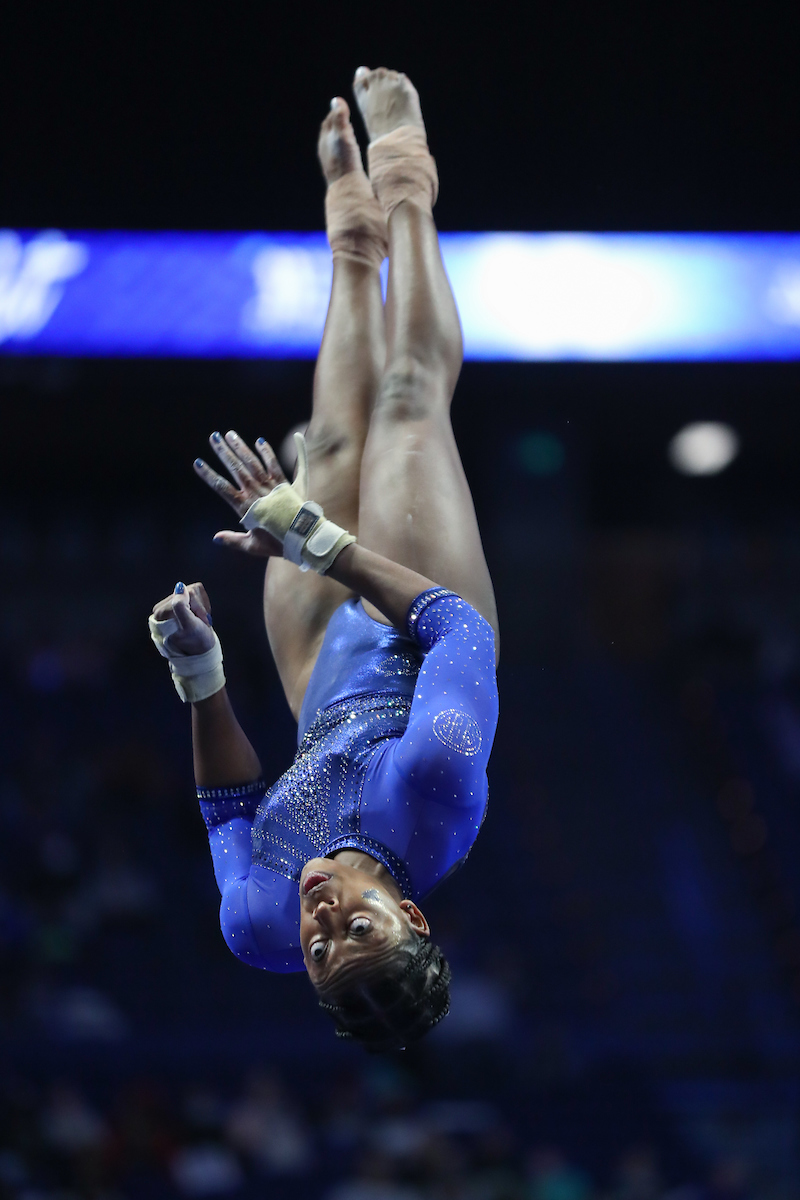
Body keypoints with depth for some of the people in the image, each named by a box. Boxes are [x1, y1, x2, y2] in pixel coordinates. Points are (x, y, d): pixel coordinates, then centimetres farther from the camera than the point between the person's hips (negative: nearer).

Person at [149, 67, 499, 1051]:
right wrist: (321, 540, -32)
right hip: (410, 630, -1)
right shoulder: (428, 802, -46)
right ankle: (399, 192, 36)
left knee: (335, 446, 12)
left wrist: (199, 683, -21)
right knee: (408, 398, 7)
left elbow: (233, 812, -11)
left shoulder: (259, 927, -37)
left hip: (331, 684, 1)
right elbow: (457, 624, -32)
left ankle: (356, 230, 41)